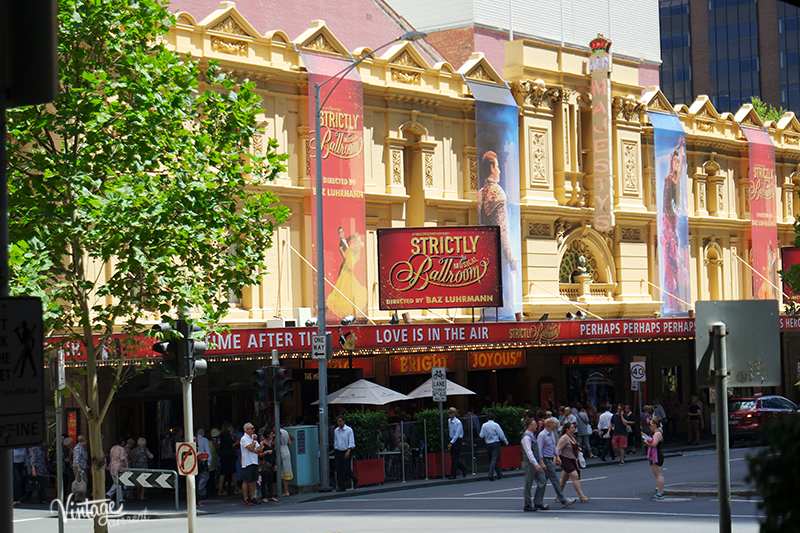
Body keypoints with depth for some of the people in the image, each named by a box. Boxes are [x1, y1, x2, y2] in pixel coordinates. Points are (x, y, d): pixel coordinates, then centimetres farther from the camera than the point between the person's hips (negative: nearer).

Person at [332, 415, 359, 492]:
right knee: (339, 470, 0)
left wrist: (348, 451, -20)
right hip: (338, 452, 5)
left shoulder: (349, 430, -6)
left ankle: (355, 480, 19)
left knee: (346, 469, -9)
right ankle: (341, 487, 4)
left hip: (346, 452, -5)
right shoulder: (336, 431, 10)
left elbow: (351, 443, -9)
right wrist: (334, 450, 14)